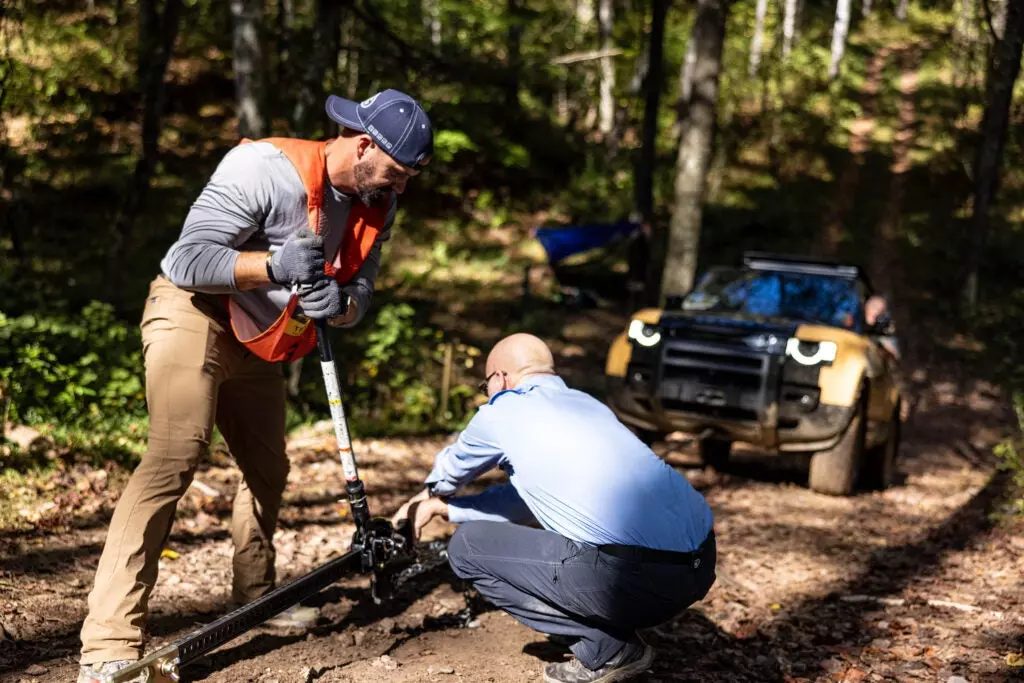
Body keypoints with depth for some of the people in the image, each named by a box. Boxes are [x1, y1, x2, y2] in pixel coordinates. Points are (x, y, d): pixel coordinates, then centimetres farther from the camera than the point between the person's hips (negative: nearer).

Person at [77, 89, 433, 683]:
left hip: (259, 341, 8)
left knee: (269, 471, 16)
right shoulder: (263, 168, -25)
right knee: (175, 458, -24)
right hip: (194, 316, -8)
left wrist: (337, 301, -23)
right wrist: (274, 265, -41)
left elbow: (362, 297, 1)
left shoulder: (379, 204, -2)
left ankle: (255, 597, 38)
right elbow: (186, 260, -27)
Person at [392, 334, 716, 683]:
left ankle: (607, 649, 5)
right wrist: (441, 507, 41)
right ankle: (617, 641, 17)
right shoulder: (587, 403, 25)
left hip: (638, 575, -8)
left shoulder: (502, 410, 6)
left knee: (467, 545, 9)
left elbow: (451, 472, 27)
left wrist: (430, 496, 49)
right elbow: (520, 500, 33)